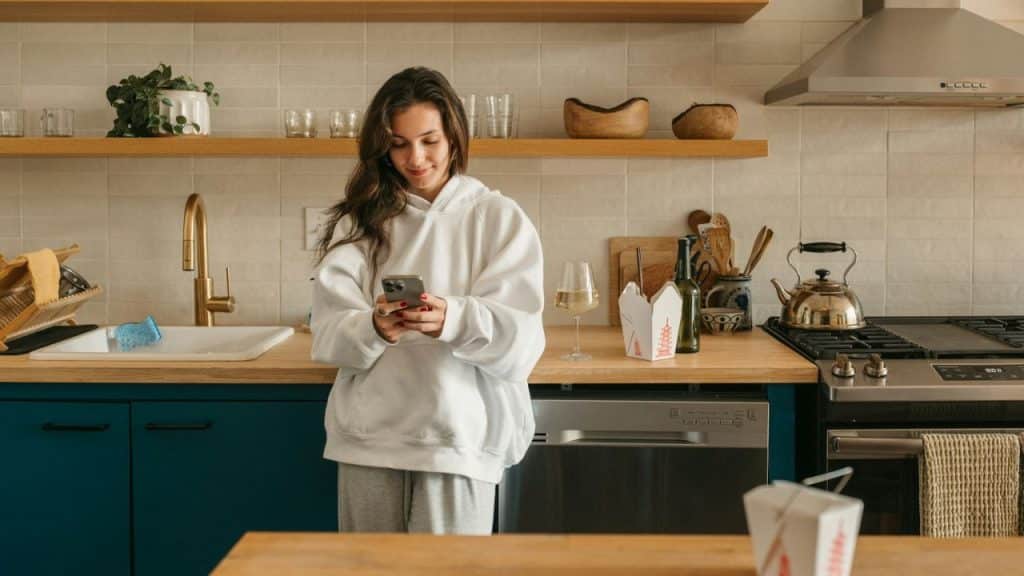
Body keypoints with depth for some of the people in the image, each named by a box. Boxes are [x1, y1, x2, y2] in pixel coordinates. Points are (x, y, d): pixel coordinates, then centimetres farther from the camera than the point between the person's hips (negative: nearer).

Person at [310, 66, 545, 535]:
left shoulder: (499, 218, 1)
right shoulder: (358, 221, 8)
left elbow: (521, 341, -9)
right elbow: (328, 334, -2)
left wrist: (452, 319, -27)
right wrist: (375, 328, -23)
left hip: (460, 436, -2)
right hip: (368, 439, 2)